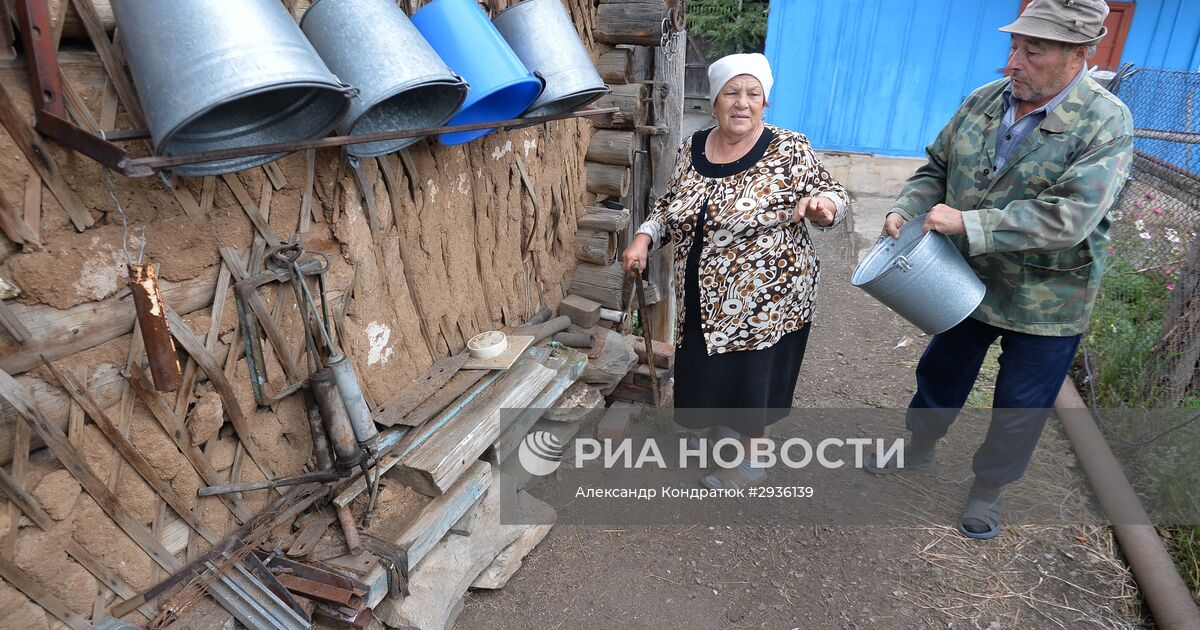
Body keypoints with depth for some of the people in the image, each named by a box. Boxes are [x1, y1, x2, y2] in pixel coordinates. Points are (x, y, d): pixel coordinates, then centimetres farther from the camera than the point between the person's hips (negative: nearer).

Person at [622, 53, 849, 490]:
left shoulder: (789, 150, -11)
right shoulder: (692, 148, 2)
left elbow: (835, 196, -7)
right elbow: (669, 205, 13)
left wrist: (822, 204, -29)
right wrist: (644, 238, -3)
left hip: (765, 298, -4)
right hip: (703, 298, 5)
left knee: (749, 382, 8)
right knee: (708, 374, 19)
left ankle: (748, 463, 34)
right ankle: (717, 435, 48)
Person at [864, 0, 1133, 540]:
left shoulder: (1106, 122, -18)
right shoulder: (984, 100, -4)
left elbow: (1068, 217, -29)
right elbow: (936, 168, 5)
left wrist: (967, 224, -31)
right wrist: (906, 211, -13)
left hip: (1046, 302, -4)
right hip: (967, 282, 4)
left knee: (1020, 408, 13)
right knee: (940, 373, 21)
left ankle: (989, 488, 37)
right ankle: (918, 449, 46)